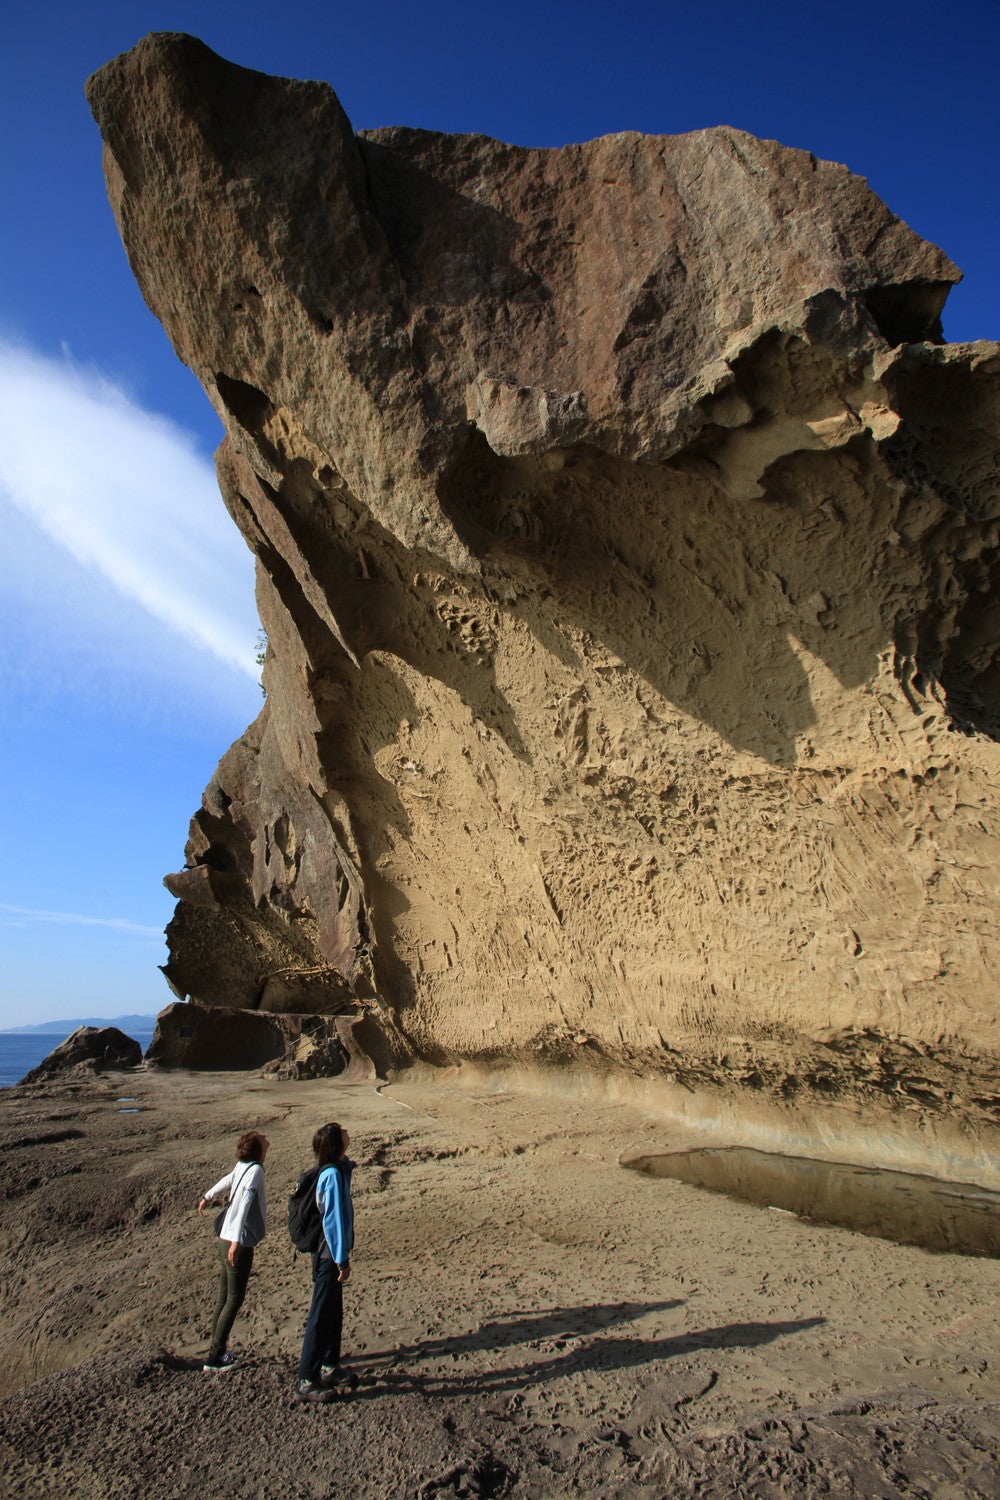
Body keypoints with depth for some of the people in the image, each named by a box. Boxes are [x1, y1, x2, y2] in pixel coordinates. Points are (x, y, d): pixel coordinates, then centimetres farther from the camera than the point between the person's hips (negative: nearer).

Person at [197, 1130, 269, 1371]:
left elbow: (228, 1180, 27)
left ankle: (217, 1351, 25)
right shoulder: (255, 1170, -18)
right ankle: (214, 1356, 6)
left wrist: (208, 1197, 47)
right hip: (238, 1244, -8)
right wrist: (237, 1241, -33)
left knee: (225, 1298, 16)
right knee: (234, 1299, 1)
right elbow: (245, 1202, -28)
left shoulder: (242, 1166, 7)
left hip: (227, 1241, 8)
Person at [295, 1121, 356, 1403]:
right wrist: (342, 1260, -19)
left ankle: (329, 1367, 34)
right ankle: (306, 1382, 12)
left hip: (331, 1254, 9)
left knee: (334, 1313, 20)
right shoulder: (333, 1174, -24)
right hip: (329, 1255, -9)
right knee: (320, 1317, 2)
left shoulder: (339, 1169, 5)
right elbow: (333, 1220, -24)